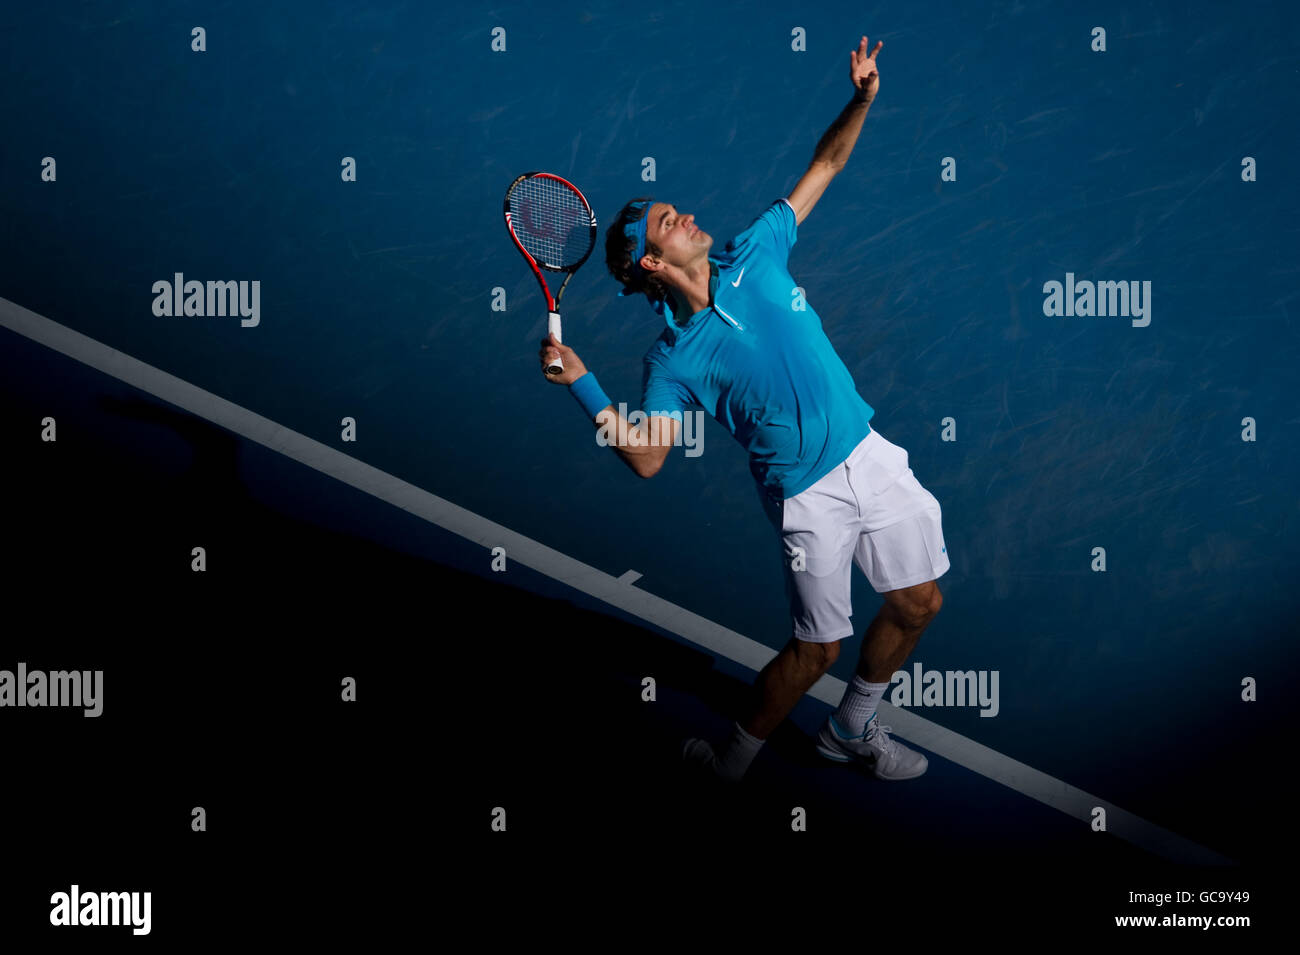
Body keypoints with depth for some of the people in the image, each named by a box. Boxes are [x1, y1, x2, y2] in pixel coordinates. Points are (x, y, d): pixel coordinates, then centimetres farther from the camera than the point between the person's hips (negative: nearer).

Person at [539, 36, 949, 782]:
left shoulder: (754, 254, 2)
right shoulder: (673, 359, -10)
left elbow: (824, 168, 11)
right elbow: (647, 458, -13)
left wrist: (862, 99, -3)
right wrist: (583, 385, -22)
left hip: (871, 454, 5)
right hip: (809, 494, -5)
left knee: (918, 605, 13)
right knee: (818, 649, -1)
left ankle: (851, 731, 36)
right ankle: (736, 760, 24)